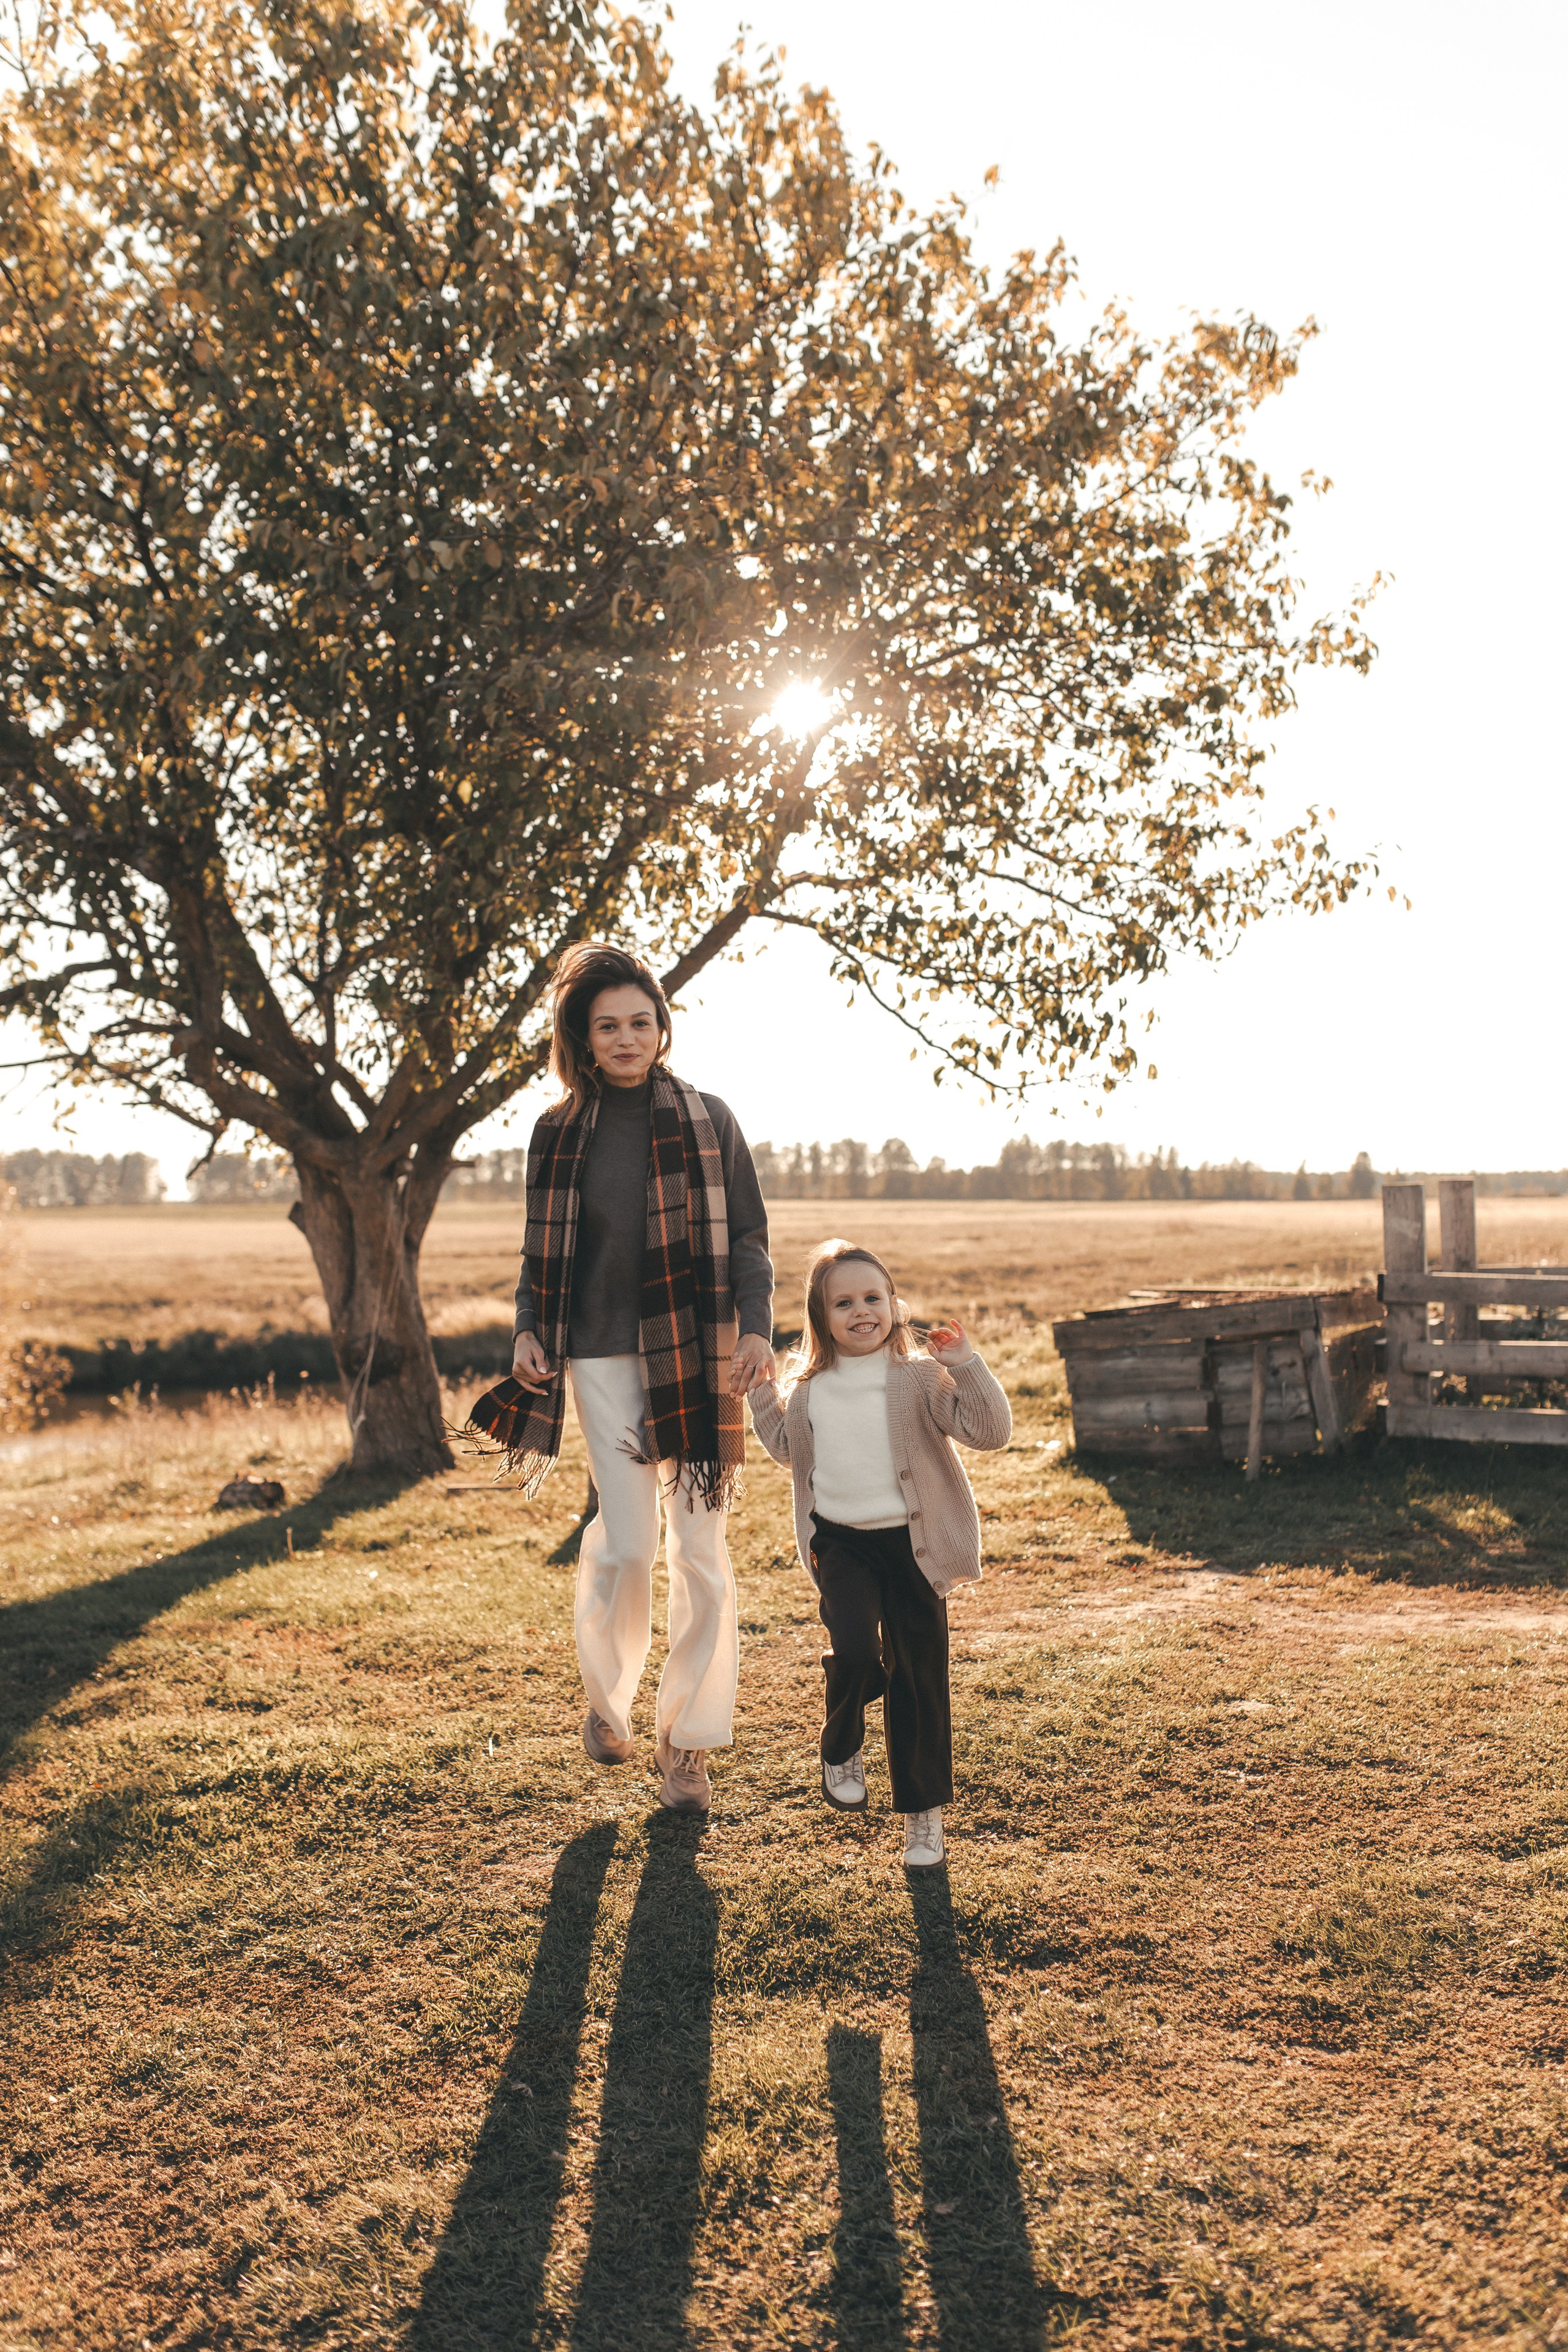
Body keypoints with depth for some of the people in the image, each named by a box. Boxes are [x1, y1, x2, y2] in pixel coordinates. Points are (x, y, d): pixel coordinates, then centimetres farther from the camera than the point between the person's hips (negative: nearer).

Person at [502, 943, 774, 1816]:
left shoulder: (707, 1120, 2)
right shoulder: (561, 1133, 7)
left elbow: (749, 1239, 3)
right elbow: (544, 1253, 13)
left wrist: (756, 1329, -13)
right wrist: (529, 1331, -3)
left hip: (695, 1355, 0)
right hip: (603, 1356, 1)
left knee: (701, 1550, 1)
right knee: (627, 1545, -6)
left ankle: (689, 1741, 17)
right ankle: (606, 1697, 24)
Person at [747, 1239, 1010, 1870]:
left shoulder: (919, 1379, -7)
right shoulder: (811, 1387, 6)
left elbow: (989, 1431, -14)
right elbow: (788, 1446, 25)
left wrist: (966, 1367, -23)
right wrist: (760, 1391, 19)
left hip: (912, 1544, -2)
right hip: (840, 1543, 2)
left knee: (918, 1676, 4)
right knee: (855, 1652, -19)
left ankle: (923, 1813, 21)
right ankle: (841, 1752, 14)